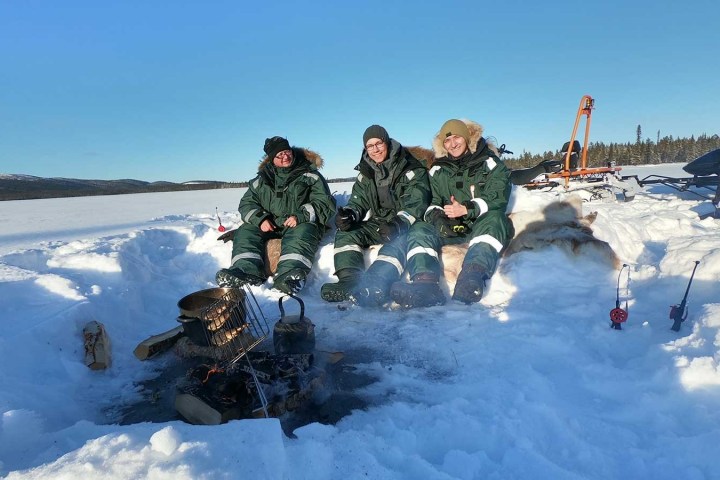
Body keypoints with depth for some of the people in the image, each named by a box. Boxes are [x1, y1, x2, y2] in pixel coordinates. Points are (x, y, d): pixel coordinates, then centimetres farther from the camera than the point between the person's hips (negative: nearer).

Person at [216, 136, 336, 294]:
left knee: (300, 234, -36)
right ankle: (247, 271, -42)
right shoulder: (262, 179, 16)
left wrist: (300, 216, -20)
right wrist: (260, 219, -9)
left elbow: (325, 203, -3)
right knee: (245, 231, -19)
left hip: (300, 223, -4)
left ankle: (289, 276, -59)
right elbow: (247, 203, 14)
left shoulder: (310, 175, 6)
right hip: (268, 224, 4)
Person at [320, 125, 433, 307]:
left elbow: (415, 204, -14)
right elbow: (358, 201, 9)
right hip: (376, 224, 5)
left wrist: (399, 223, -33)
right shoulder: (365, 173, 15)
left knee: (398, 241, -38)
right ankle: (349, 281, -39)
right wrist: (349, 214, -17)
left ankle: (375, 285, -59)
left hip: (404, 226, -5)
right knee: (345, 233, -19)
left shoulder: (412, 170, -2)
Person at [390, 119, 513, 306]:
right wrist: (436, 216, -18)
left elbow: (497, 199, -7)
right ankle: (423, 281, -53)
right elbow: (431, 202, 7)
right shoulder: (438, 170, 16)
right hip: (449, 228, 3)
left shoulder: (489, 163, 6)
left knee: (495, 219, -36)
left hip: (482, 224, -3)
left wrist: (466, 209, -23)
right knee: (420, 231, -24)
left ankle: (471, 279, -63)